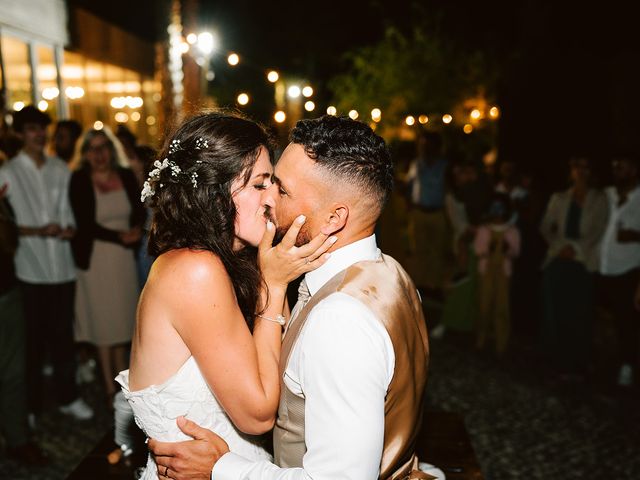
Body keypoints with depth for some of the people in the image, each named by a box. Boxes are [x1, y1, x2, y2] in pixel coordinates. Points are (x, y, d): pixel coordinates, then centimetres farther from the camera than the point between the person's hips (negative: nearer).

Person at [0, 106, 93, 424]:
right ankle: (30, 404, 21)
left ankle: (68, 397, 27)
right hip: (30, 269, -3)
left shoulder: (61, 169, 8)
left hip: (62, 266, 3)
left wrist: (70, 228, -8)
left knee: (63, 335, 12)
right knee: (33, 339, 6)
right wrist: (38, 231, -17)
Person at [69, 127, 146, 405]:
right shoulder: (79, 181, -8)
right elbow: (85, 225, -12)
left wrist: (136, 229, -13)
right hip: (95, 257, -3)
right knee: (103, 320, 5)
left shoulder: (126, 176, 2)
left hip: (125, 255, 3)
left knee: (122, 318, 12)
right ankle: (109, 386, 16)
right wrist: (120, 236, -19)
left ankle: (122, 375, 29)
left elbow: (139, 212, 7)